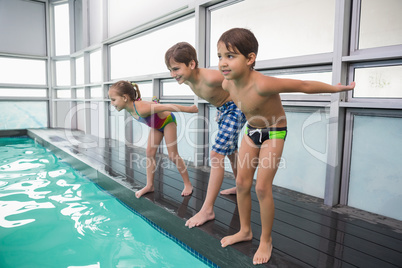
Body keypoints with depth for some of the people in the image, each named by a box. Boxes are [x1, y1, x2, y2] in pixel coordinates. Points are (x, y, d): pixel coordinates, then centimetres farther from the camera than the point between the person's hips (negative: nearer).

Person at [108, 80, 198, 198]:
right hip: (156, 125, 8)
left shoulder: (141, 109, -41)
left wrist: (189, 109, -33)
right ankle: (149, 185, 12)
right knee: (149, 152, 2)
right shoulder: (130, 106, -15)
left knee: (173, 155, -5)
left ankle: (188, 184, 10)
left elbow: (167, 107, -38)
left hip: (168, 121, -8)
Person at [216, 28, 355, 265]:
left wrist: (337, 88, -13)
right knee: (242, 183, 6)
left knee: (262, 187, -9)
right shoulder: (228, 84, -17)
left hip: (274, 132, -6)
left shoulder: (262, 85, -39)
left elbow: (304, 85, -26)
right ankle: (245, 230, 26)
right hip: (252, 129, 7)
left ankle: (266, 240, 13)